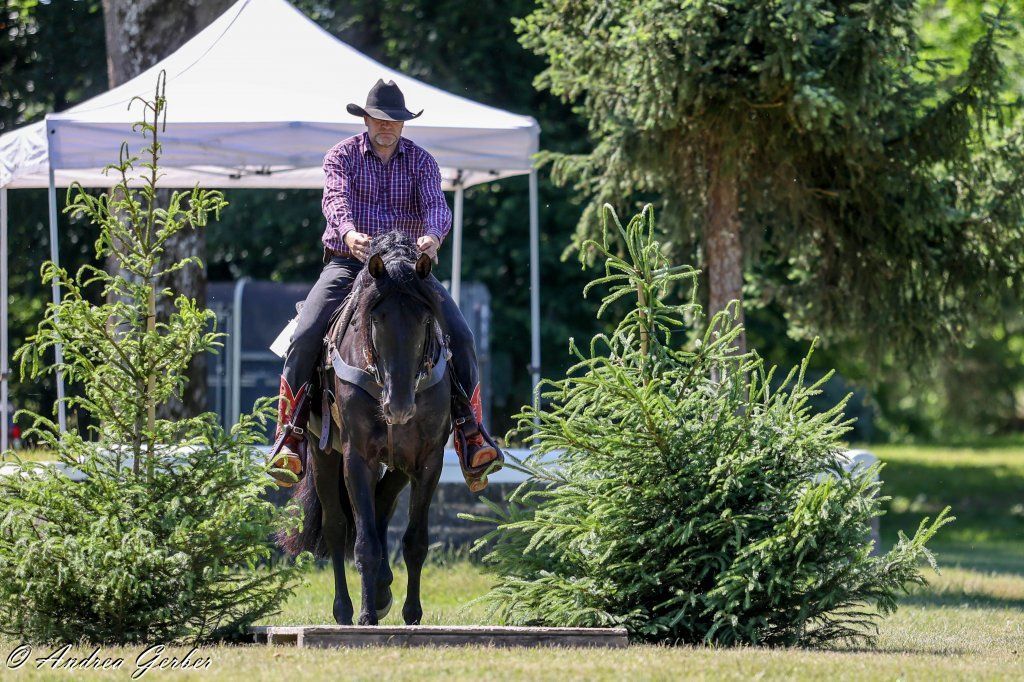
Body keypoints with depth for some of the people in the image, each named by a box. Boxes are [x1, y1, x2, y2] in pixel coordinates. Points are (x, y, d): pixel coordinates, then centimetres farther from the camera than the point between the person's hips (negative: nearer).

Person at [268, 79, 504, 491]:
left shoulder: (420, 161, 6)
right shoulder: (342, 156, 1)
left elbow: (435, 204, -11)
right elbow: (335, 199, -17)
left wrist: (433, 235, -36)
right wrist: (349, 232, -41)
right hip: (346, 263, -1)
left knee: (460, 336, -17)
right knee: (306, 337, -23)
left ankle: (472, 438, -9)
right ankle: (288, 438, -14)